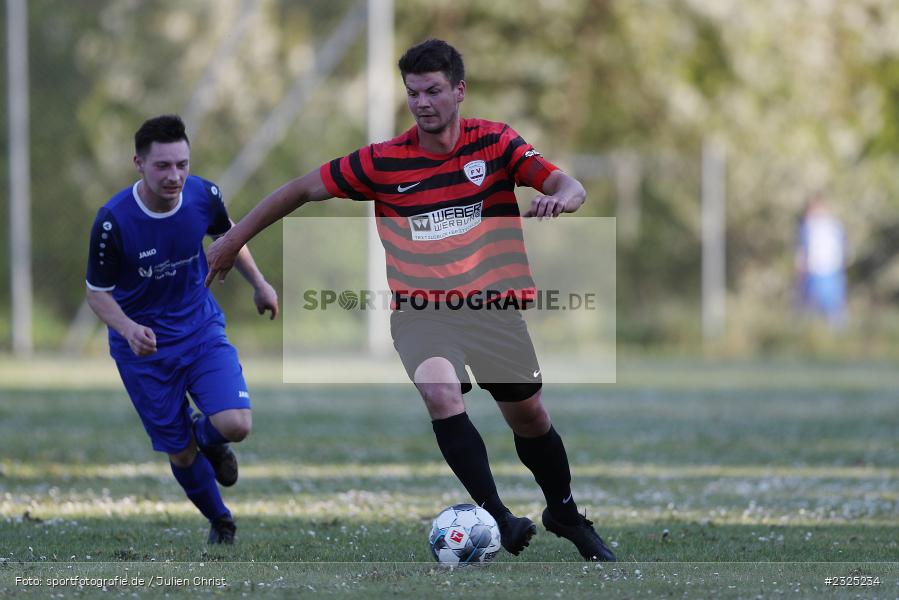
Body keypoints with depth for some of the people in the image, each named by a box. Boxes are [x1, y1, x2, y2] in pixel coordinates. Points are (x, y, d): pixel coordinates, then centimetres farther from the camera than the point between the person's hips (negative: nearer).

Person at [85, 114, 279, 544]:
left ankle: (208, 437, 19)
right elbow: (98, 292, -13)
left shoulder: (204, 196, -14)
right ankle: (220, 522, 36)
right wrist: (129, 329, -30)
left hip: (201, 328, 2)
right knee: (180, 454, 5)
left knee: (235, 425, -20)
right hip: (145, 347, -2)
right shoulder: (113, 221, -25)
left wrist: (259, 283, 13)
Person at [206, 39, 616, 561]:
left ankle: (566, 513, 33)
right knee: (442, 395, -28)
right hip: (419, 305, -1)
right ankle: (498, 519, -26)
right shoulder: (383, 161, -5)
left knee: (529, 416, 6)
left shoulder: (496, 143, -5)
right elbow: (303, 189, 4)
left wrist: (561, 196, -39)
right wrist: (235, 239, 6)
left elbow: (569, 187, -14)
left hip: (493, 303, 1)